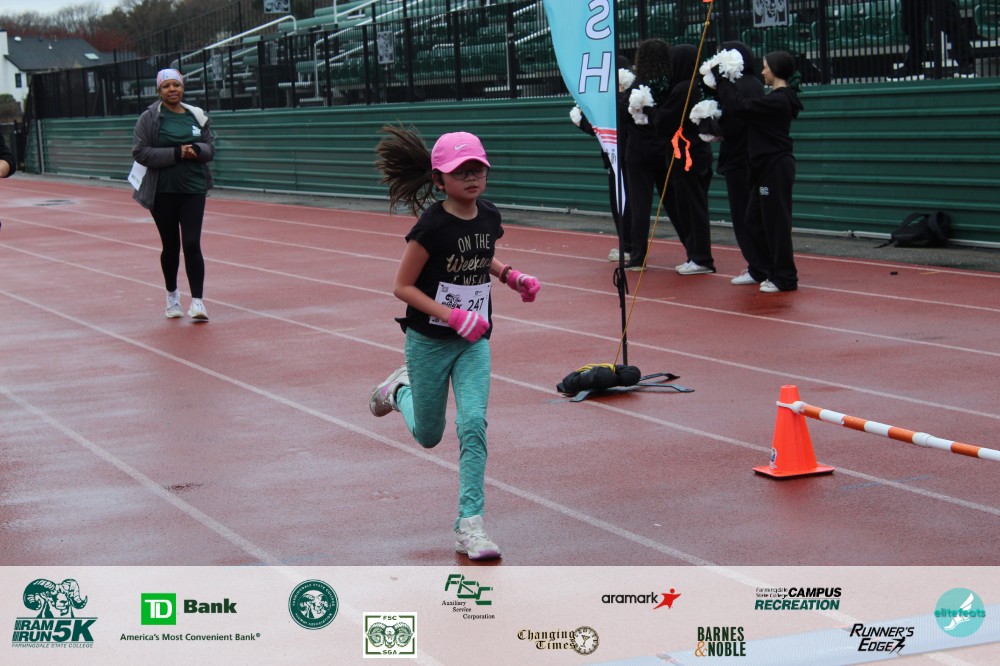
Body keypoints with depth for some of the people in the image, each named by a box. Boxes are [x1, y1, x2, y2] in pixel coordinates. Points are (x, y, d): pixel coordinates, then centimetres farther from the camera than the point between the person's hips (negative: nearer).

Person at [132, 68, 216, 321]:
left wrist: (196, 150, -12)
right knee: (170, 246, 10)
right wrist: (176, 154, -17)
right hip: (162, 192, -1)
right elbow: (140, 152, -10)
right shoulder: (149, 118, -4)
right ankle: (172, 295, 31)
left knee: (192, 245, -9)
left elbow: (211, 146, 11)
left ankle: (197, 301, -6)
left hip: (193, 189, 1)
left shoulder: (196, 116, 6)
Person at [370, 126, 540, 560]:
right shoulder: (432, 226, -20)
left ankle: (470, 524, -7)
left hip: (474, 342, 3)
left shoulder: (489, 218, -2)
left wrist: (511, 276, 0)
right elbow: (402, 287, -16)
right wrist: (452, 316, -25)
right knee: (428, 435, 13)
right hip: (429, 341, -3)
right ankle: (399, 390, 47)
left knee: (473, 425, -13)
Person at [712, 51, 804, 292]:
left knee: (776, 222, -5)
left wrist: (720, 77, -13)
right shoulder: (778, 98, 13)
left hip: (776, 167, -10)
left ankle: (784, 278, 1)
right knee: (754, 219, 15)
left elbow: (740, 106, -21)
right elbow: (746, 108, 15)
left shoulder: (778, 100, -19)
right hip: (766, 167, 10)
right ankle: (761, 270, 25)